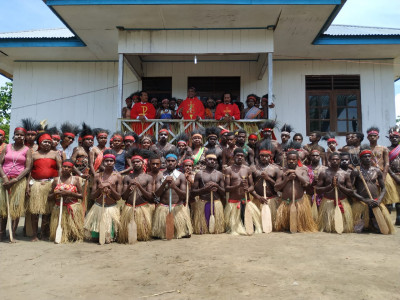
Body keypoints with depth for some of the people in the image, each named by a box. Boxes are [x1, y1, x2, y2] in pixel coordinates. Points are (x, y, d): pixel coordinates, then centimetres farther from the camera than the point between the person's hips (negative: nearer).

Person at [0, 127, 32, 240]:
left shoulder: (27, 150, 4)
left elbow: (28, 168, -3)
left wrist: (15, 180, -14)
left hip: (19, 181, -2)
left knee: (16, 207, -3)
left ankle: (13, 234, 3)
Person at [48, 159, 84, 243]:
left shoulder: (75, 179, 2)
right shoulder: (56, 180, 9)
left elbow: (82, 195, -2)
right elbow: (50, 196, 13)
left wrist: (69, 193, -14)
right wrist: (55, 193, -9)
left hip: (73, 209, -2)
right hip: (59, 209, 2)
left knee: (73, 229, -5)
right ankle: (61, 237, 30)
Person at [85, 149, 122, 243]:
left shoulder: (117, 176, -3)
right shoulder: (97, 176, 2)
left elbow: (118, 197, -5)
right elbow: (92, 196, 3)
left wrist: (110, 187, -19)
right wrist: (99, 189, -17)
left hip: (111, 208, -2)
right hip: (98, 207, 2)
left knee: (108, 237, -3)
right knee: (94, 236, 5)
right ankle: (97, 236, 37)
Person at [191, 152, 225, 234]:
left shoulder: (219, 174, 10)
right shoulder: (199, 174, 4)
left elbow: (224, 193, 9)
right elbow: (193, 192, 0)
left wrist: (217, 187, -11)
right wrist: (205, 189, -16)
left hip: (216, 203, 2)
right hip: (202, 203, -1)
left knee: (217, 229, 2)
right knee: (201, 229, 0)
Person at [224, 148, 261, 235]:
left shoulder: (247, 169, 9)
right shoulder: (229, 170, 1)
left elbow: (252, 186, 8)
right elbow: (226, 188, -6)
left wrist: (248, 190, -16)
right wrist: (239, 186, -22)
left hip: (246, 201, 2)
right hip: (233, 202, -2)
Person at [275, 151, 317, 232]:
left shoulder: (302, 170, 6)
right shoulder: (283, 171, 7)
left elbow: (306, 182, -14)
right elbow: (276, 188, 0)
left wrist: (295, 172, -10)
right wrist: (287, 178, -11)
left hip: (299, 202, -1)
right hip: (285, 202, 1)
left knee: (302, 223, 2)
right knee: (281, 226, 4)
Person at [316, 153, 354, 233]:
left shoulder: (345, 174, 7)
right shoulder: (324, 173, 1)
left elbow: (350, 192, 5)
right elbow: (318, 190, -3)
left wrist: (339, 186, -10)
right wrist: (330, 186, -15)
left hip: (343, 203, 2)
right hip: (327, 202, -2)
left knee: (345, 228, 1)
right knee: (327, 228, -2)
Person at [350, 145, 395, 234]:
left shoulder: (377, 171, 9)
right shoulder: (356, 171, -2)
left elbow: (383, 188, 10)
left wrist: (379, 200, -8)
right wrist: (365, 200, -15)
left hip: (376, 202, 3)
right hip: (360, 202, -3)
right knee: (358, 230, -13)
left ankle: (371, 224, 26)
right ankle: (363, 225, 19)